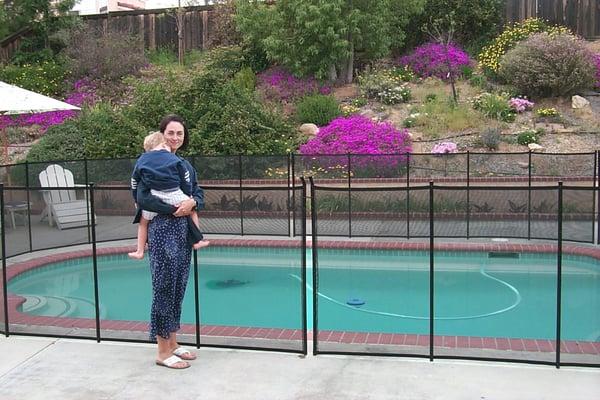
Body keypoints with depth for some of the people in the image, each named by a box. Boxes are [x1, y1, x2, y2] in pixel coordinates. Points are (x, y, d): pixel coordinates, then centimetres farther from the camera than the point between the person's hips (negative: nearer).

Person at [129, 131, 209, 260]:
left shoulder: (141, 161, 14)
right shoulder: (174, 159, 9)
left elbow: (134, 183, 18)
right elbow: (185, 179, 10)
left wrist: (137, 200, 28)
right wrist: (189, 197, 20)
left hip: (154, 197, 1)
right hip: (175, 196, -1)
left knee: (143, 222, 20)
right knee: (192, 210, 23)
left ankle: (139, 252, 21)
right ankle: (198, 241, 24)